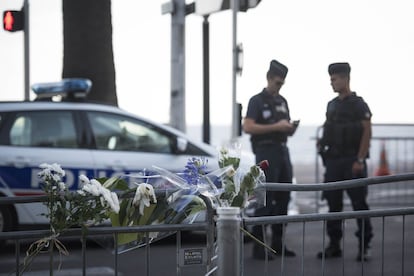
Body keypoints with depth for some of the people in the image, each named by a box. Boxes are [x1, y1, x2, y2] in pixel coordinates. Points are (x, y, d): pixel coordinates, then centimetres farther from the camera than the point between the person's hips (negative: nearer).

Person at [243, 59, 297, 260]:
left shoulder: (282, 102, 19)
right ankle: (259, 246, -7)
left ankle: (278, 243, 16)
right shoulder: (257, 101, -3)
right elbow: (247, 127, -15)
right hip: (266, 151, -8)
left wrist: (290, 128, 2)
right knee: (265, 198, -9)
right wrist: (275, 127, -18)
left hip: (283, 151, 8)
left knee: (283, 198, 8)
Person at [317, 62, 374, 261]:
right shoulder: (332, 105, 15)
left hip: (352, 161, -6)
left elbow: (367, 132, -10)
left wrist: (360, 160, -16)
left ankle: (364, 246, 2)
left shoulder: (358, 104, -5)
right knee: (333, 203, 7)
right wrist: (323, 142, 4)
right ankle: (334, 245, 13)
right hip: (333, 161, 6)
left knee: (359, 203, -3)